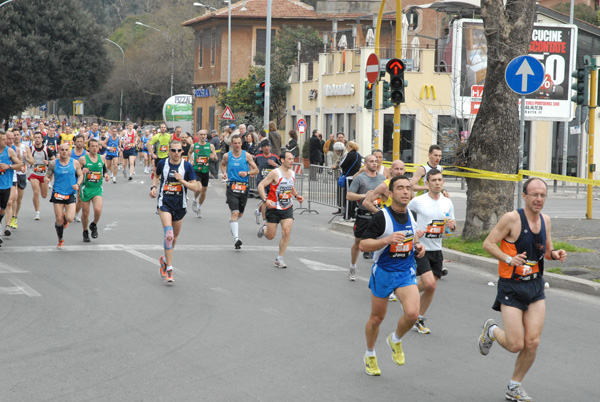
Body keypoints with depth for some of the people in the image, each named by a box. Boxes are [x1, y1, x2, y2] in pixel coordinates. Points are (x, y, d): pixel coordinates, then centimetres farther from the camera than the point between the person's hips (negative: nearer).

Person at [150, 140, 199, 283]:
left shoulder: (187, 166, -5)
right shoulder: (162, 163, -1)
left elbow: (195, 187, -6)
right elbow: (157, 176, 20)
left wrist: (182, 181, -20)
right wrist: (154, 187, 3)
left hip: (180, 205, 2)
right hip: (165, 203, -2)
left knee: (174, 237, 15)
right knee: (169, 235, -18)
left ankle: (164, 259, 42)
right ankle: (169, 269, -17)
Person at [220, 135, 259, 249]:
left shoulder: (246, 155, 1)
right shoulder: (227, 156, 3)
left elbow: (256, 170, 4)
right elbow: (223, 164, 25)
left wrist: (247, 173, -15)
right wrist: (224, 173, 5)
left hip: (244, 187, 2)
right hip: (232, 187, -2)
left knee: (240, 214, 16)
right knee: (235, 213, -17)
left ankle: (232, 224, 51)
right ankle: (236, 238, -25)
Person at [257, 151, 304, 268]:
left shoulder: (292, 173, 6)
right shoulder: (275, 173, -15)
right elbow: (261, 185, -15)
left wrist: (296, 195, 9)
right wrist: (265, 200, -27)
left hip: (287, 208, 4)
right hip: (274, 208, -4)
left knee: (286, 233, -12)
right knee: (270, 236, 2)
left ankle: (279, 259, -1)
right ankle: (264, 228, 40)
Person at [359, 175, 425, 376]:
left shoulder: (410, 215, 4)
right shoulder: (382, 217, -16)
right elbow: (363, 245, -19)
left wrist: (418, 246, 4)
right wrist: (387, 240, -32)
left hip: (406, 272, 3)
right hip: (383, 271, -3)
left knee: (412, 313, -18)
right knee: (377, 318, 10)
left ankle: (396, 340, 13)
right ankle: (370, 355, 35)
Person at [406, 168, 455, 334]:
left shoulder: (447, 203, 5)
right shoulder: (418, 201, -9)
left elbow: (452, 224, 15)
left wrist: (452, 225, -9)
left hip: (436, 250, 5)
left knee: (431, 287, 6)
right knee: (429, 283, -20)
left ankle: (419, 319, 21)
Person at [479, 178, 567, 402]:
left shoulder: (545, 220, 6)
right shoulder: (512, 219, -14)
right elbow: (488, 243, -11)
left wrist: (555, 254, -4)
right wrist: (508, 259, -25)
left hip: (536, 287, 5)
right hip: (511, 287, -5)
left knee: (532, 343, -1)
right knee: (515, 345, -6)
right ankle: (491, 330, 28)